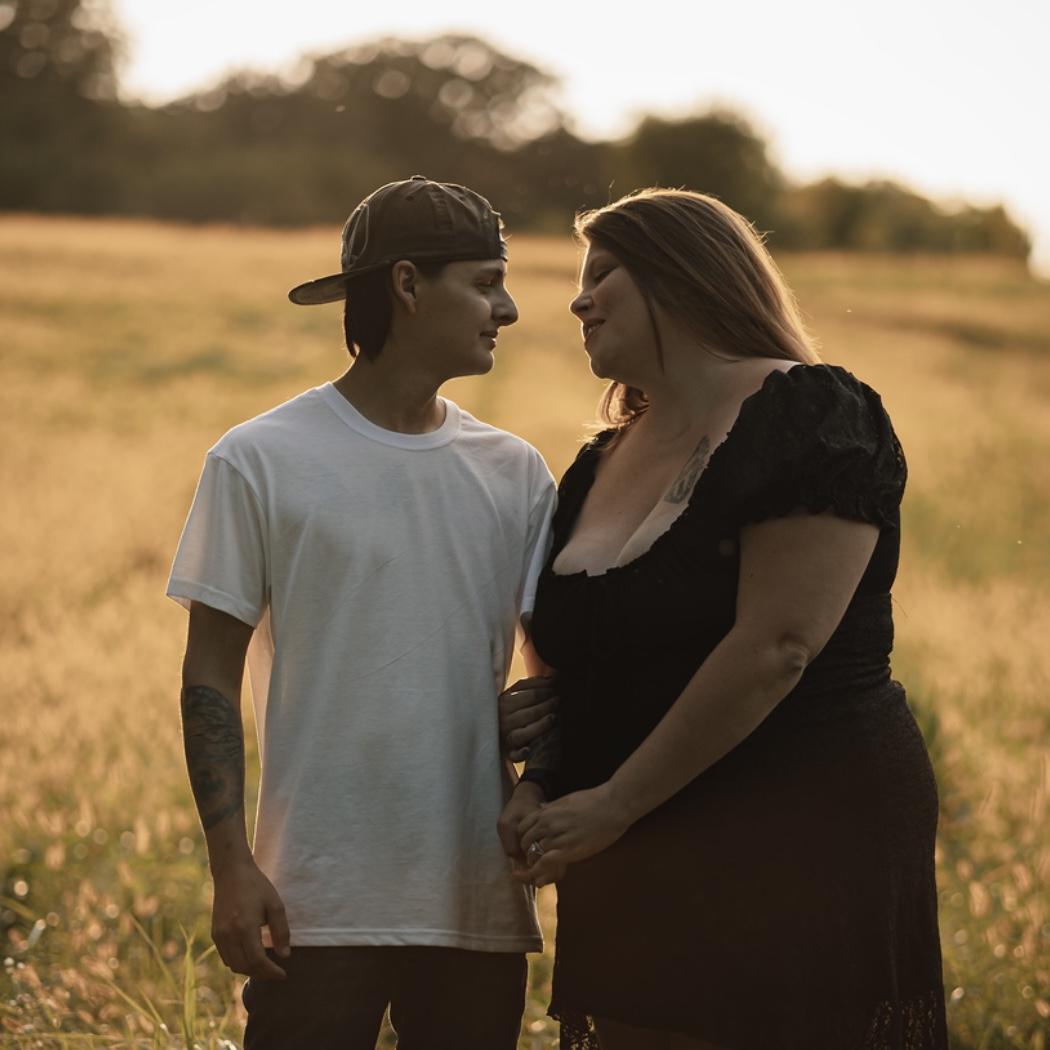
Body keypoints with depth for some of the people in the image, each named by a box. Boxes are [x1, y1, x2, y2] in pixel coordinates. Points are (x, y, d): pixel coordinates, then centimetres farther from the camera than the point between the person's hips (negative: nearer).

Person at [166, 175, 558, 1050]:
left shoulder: (515, 473, 8)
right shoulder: (262, 461, -3)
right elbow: (212, 677, -2)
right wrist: (233, 867, -8)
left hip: (478, 903, 4)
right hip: (319, 905, -4)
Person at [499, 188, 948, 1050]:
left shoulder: (809, 418, -10)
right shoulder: (601, 467, 15)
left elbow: (775, 648, -19)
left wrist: (615, 804, -17)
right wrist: (537, 719, 2)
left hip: (798, 844, -7)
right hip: (636, 878, 7)